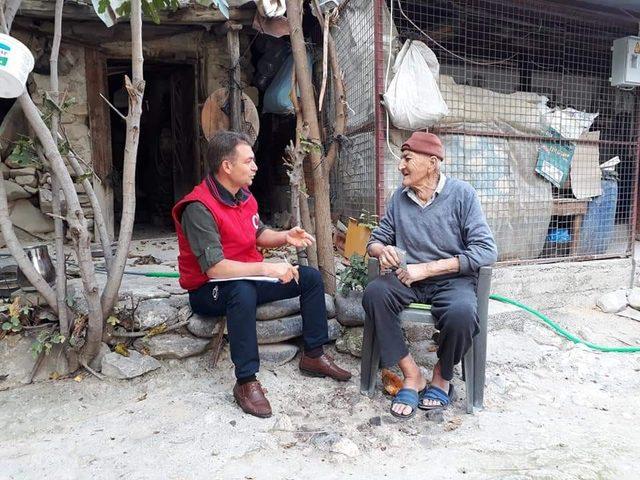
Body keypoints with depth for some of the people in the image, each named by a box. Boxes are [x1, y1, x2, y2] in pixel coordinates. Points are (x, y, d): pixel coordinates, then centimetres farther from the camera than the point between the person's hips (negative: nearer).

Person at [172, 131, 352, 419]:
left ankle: (314, 355, 10)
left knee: (310, 277, 0)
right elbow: (214, 268, -31)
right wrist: (267, 268, -34)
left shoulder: (244, 196, 1)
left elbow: (258, 235, 16)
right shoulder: (199, 208, -25)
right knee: (244, 291, -42)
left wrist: (285, 237, -5)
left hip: (248, 278, 8)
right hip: (209, 290, -8)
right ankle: (246, 382, -28)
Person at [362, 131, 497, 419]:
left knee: (462, 314, -34)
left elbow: (486, 251, -13)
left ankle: (442, 376, -1)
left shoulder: (461, 193, -6)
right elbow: (375, 239, 13)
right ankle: (411, 375, -12)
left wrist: (426, 268, -19)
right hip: (408, 278, 3)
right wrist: (382, 251, -14)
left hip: (451, 279, -3)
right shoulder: (400, 197, 6)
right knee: (374, 294, -27)